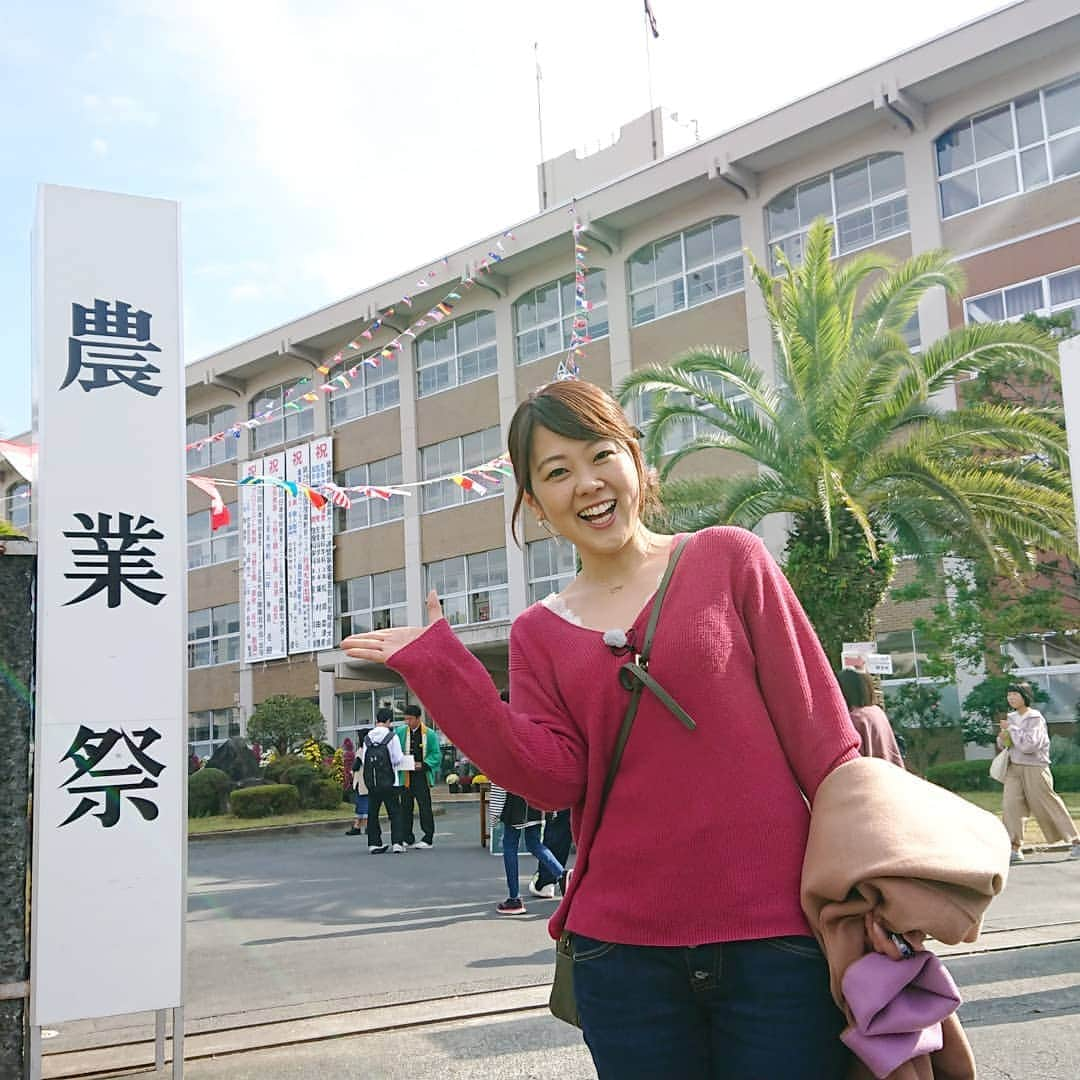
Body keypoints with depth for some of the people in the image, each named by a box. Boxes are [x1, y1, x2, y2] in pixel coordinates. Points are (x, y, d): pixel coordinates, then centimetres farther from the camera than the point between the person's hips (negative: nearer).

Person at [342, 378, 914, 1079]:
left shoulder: (729, 559, 1)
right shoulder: (539, 634, 9)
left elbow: (818, 726, -1)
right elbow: (555, 777, -5)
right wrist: (435, 664, -6)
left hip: (776, 929, -2)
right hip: (624, 948, 2)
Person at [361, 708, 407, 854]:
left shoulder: (367, 738, 3)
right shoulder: (391, 737, -8)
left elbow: (363, 760, 3)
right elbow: (398, 759, -9)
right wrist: (402, 757, 13)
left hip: (371, 782, 4)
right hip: (389, 781, -4)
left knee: (372, 812, 12)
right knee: (395, 812, 4)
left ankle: (374, 843, 12)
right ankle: (397, 843, -3)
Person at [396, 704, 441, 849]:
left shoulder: (429, 734, -3)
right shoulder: (400, 732, 5)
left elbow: (436, 755, -2)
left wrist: (423, 764, -14)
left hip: (422, 776, -3)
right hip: (405, 776, 4)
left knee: (425, 806, -2)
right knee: (406, 807, 8)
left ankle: (427, 838, 4)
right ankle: (408, 839, 17)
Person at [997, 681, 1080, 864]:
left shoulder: (1035, 718, -11)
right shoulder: (1011, 718, 10)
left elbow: (1029, 745, -23)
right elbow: (1002, 746, 20)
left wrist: (1011, 729, -16)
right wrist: (1002, 738, -3)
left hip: (1035, 768, -6)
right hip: (1014, 768, 6)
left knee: (1049, 805, 0)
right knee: (1010, 804, -9)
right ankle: (1015, 848, -7)